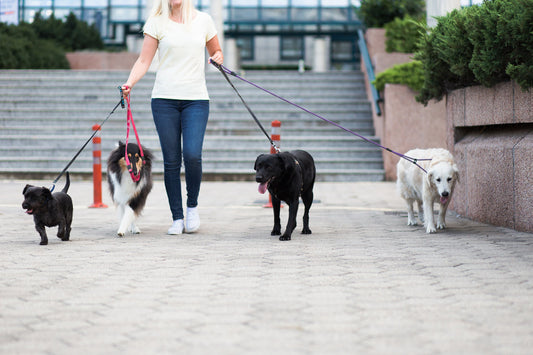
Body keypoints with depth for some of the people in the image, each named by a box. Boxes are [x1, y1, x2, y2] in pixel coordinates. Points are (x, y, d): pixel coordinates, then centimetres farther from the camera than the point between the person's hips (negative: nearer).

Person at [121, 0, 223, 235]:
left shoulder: (203, 20, 8)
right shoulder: (157, 23, 4)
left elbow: (215, 52, 22)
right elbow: (144, 61, 2)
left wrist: (218, 58, -1)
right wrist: (129, 83, -14)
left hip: (196, 99, 0)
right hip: (165, 99, 0)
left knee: (192, 154, -16)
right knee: (171, 161, 0)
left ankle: (192, 205, 9)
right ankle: (177, 218, 9)